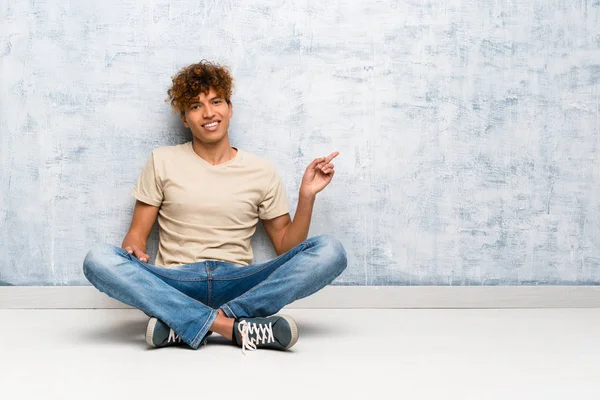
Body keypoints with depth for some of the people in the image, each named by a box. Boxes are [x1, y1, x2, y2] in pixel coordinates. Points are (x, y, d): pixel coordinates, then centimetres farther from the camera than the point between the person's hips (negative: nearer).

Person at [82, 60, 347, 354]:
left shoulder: (261, 171, 12)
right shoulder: (162, 161, 11)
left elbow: (286, 247, 11)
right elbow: (137, 234, 9)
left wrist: (307, 196, -4)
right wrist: (133, 250, -14)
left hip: (239, 284, 1)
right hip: (176, 283, -1)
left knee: (329, 250, -23)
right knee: (98, 260, -29)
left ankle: (187, 325, -29)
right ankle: (233, 327, -34)